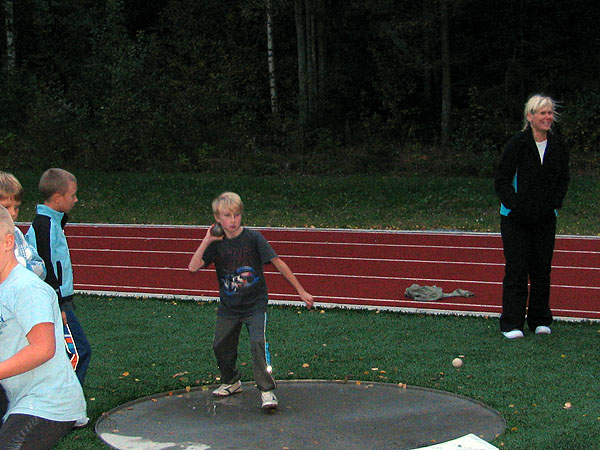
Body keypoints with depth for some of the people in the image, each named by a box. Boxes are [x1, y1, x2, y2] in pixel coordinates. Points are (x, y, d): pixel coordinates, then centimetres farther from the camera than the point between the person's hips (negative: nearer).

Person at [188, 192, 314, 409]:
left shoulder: (253, 237, -13)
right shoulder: (216, 244, -4)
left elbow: (278, 264, -11)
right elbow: (193, 267, -14)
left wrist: (301, 291, -10)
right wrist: (207, 240, -18)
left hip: (255, 304, -4)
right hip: (228, 306, 4)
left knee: (258, 342, -20)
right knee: (221, 346, 12)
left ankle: (267, 391, -13)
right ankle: (231, 382, 37)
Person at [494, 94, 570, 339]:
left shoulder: (558, 147, 5)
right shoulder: (517, 144, -8)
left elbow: (563, 180, 14)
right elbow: (501, 180, -6)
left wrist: (554, 205, 0)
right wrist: (516, 205, -15)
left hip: (545, 218, 4)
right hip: (516, 218, -4)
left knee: (542, 269, 8)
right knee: (517, 270, -4)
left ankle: (540, 320, 20)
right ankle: (511, 324, 1)